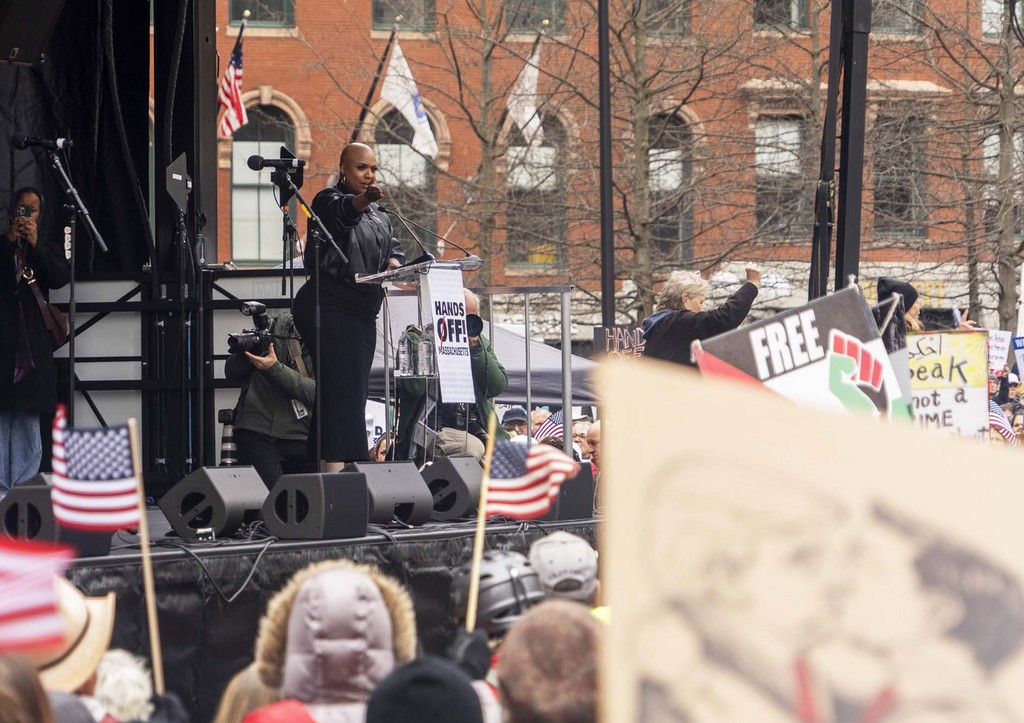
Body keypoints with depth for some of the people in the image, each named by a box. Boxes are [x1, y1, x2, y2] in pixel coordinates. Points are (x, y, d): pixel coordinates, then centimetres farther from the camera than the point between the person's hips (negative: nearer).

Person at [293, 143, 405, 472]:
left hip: (362, 314, 8)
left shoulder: (379, 215, 22)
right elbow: (342, 210, -26)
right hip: (328, 307, -8)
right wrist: (364, 199, -49)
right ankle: (334, 467, -23)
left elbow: (394, 246, 14)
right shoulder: (329, 200, -4)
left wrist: (393, 263, -11)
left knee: (355, 392, 7)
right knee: (340, 388, -17)